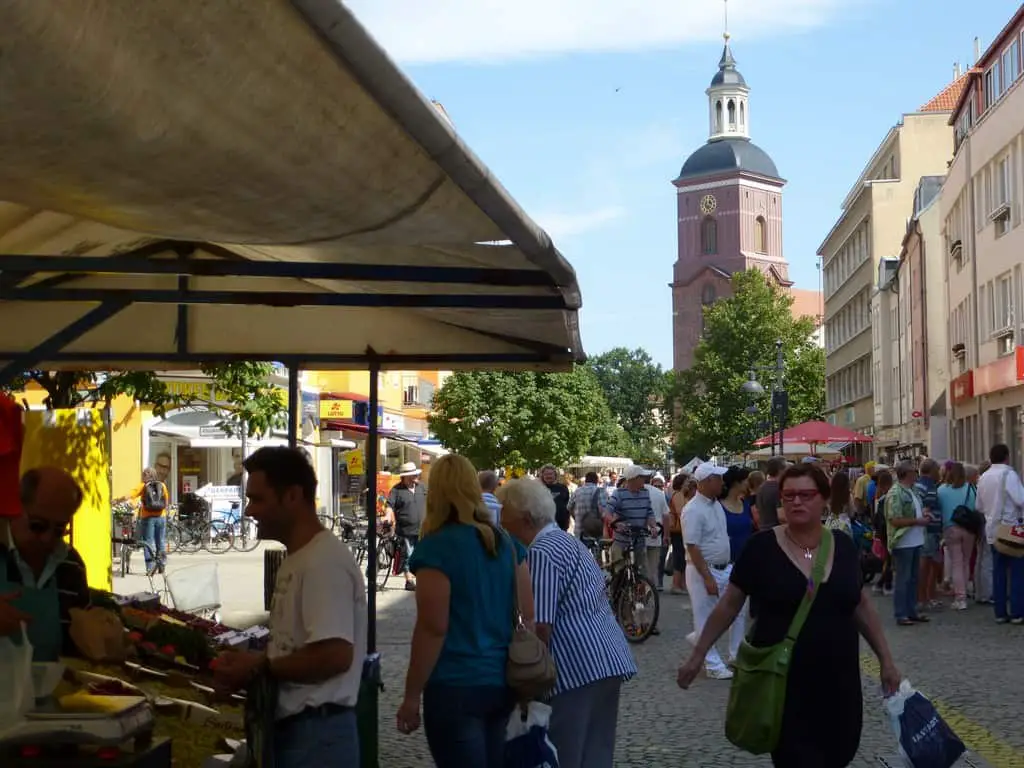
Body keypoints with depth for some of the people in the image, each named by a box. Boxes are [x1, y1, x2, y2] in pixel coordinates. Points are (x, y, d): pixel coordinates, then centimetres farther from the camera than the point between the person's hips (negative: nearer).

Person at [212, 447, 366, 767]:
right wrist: (251, 662, 4)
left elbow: (335, 655, -27)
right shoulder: (296, 559, 13)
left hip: (316, 732, -9)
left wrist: (259, 668, -15)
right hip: (293, 726, 9)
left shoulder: (324, 561, -19)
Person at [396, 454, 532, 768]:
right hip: (503, 683, 7)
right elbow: (528, 615, 8)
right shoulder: (506, 543, 7)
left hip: (456, 687, -6)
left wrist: (411, 696, -11)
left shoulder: (436, 547, -13)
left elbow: (432, 628, -17)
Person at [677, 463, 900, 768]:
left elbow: (861, 605, 13)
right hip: (782, 685, -3)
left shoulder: (843, 546, 2)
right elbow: (729, 605, 0)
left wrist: (886, 658, 13)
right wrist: (698, 654, 2)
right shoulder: (762, 547, -8)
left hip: (838, 684, 4)